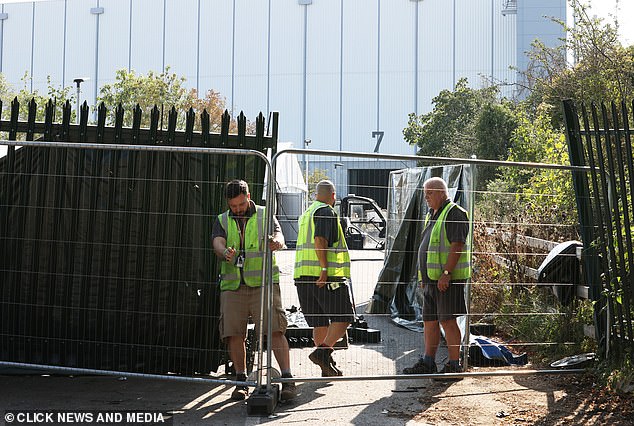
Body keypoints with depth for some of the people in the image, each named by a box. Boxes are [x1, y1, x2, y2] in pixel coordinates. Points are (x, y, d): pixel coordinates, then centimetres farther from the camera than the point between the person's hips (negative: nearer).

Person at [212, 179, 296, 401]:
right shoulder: (222, 221, 13)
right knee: (234, 334, -1)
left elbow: (279, 236, -9)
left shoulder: (265, 216, 7)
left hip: (263, 283, -3)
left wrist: (276, 243, -35)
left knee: (274, 330, -12)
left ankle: (288, 380, -13)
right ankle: (241, 381, 13)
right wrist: (225, 253, -30)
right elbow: (218, 243, -6)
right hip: (232, 285, 3)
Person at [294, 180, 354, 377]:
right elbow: (320, 240, -19)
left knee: (320, 322, 10)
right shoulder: (326, 212, -6)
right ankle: (322, 352, -18)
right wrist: (324, 269, -22)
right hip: (328, 276, -9)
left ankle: (327, 367, 10)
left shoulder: (307, 213, 23)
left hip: (302, 275, 9)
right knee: (343, 317, -4)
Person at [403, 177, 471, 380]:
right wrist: (424, 277, 20)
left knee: (447, 320, -8)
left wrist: (446, 274, -23)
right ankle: (427, 362, 15)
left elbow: (457, 246, -18)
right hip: (431, 279, 10)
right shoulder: (432, 215, 20)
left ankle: (454, 364, -3)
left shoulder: (454, 214, -10)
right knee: (429, 321, 10)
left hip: (447, 279, -9)